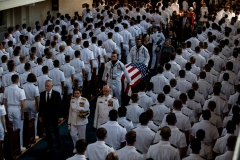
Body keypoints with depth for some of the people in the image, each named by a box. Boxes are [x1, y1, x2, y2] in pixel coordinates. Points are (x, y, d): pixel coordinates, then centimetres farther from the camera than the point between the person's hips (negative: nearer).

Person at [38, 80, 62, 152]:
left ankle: (59, 140, 38)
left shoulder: (56, 94, -8)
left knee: (55, 130, 8)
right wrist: (40, 115, 5)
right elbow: (40, 105, 6)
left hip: (54, 116, -2)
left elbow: (59, 106, -6)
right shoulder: (42, 94, 1)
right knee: (48, 132, 7)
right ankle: (49, 147, 16)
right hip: (45, 116, 3)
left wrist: (59, 116, -7)